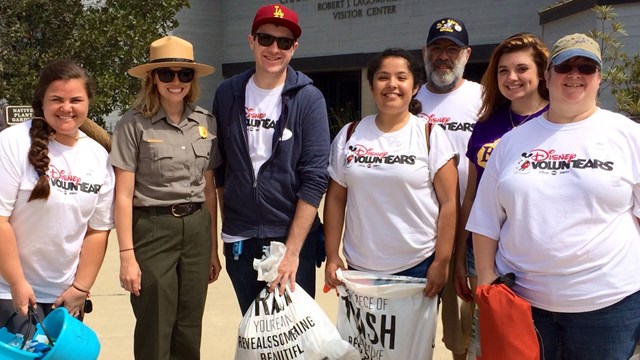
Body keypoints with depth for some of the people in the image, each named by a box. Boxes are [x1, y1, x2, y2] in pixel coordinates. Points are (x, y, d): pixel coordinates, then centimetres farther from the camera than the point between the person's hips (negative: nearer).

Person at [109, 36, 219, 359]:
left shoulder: (206, 122, 7)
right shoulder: (134, 124, -6)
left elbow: (209, 189, 11)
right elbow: (123, 195, -7)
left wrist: (213, 247, 12)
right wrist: (127, 256, -11)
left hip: (196, 229, 4)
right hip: (152, 230, -4)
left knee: (189, 331, 11)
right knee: (155, 332, 4)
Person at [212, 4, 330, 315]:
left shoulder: (308, 99, -7)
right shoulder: (228, 94, 3)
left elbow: (315, 179, -12)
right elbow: (219, 166, 11)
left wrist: (292, 251, -16)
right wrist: (227, 219, 8)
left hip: (293, 236, -3)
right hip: (239, 240, 3)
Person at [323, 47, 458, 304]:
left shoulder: (431, 135, -3)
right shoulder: (350, 135, 5)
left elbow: (449, 202, -5)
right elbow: (336, 198, 7)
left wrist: (441, 262, -8)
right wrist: (332, 256, 2)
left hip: (418, 267, -2)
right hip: (359, 266, 3)